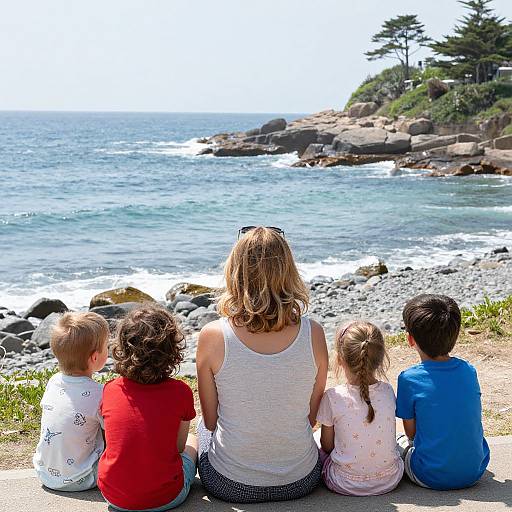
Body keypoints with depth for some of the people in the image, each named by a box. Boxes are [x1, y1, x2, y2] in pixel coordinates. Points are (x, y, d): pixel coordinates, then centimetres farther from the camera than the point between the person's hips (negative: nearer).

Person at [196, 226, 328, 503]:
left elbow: (210, 420, -5)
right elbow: (312, 415, -1)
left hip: (230, 485, -1)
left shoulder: (212, 336, -19)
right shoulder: (313, 334, -15)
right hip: (301, 481, 2)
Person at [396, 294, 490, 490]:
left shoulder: (409, 379, -15)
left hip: (432, 478, -3)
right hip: (475, 472, 3)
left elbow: (411, 432, -4)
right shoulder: (469, 371, -3)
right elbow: (468, 421, 9)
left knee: (402, 442, 23)